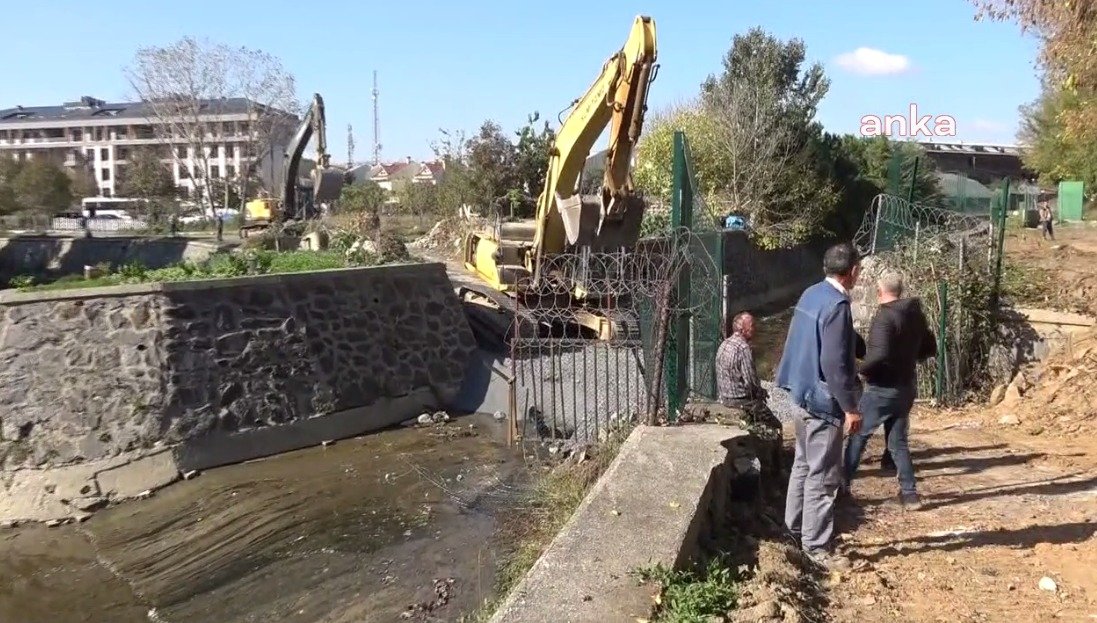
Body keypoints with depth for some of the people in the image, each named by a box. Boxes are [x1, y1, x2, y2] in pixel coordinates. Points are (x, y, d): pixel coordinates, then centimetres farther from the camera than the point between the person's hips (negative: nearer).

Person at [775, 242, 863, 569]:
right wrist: (850, 407, -18)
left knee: (804, 465, 20)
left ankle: (795, 528, 31)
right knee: (823, 476, -1)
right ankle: (817, 545, 7)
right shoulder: (837, 305, -20)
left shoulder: (811, 294, 8)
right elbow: (834, 363, -24)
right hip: (823, 400, -10)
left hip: (803, 394, 10)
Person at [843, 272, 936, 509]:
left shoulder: (884, 317, -19)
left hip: (882, 389, -7)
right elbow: (930, 349, 15)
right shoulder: (916, 314, 6)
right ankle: (909, 493, 13)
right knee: (898, 441, 15)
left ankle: (843, 486, 14)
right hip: (906, 388, 7)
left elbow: (879, 354, -31)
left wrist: (861, 369, -16)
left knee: (858, 436, 7)